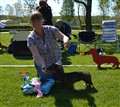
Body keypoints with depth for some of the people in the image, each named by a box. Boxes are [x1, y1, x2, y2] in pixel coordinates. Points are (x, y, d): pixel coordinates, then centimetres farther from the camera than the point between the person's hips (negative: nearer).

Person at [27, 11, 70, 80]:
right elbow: (36, 54, -29)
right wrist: (43, 65, -46)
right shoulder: (31, 38, -19)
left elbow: (63, 36, -29)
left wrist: (66, 40, -54)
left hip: (56, 62, 1)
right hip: (42, 65, -1)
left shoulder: (50, 29, -17)